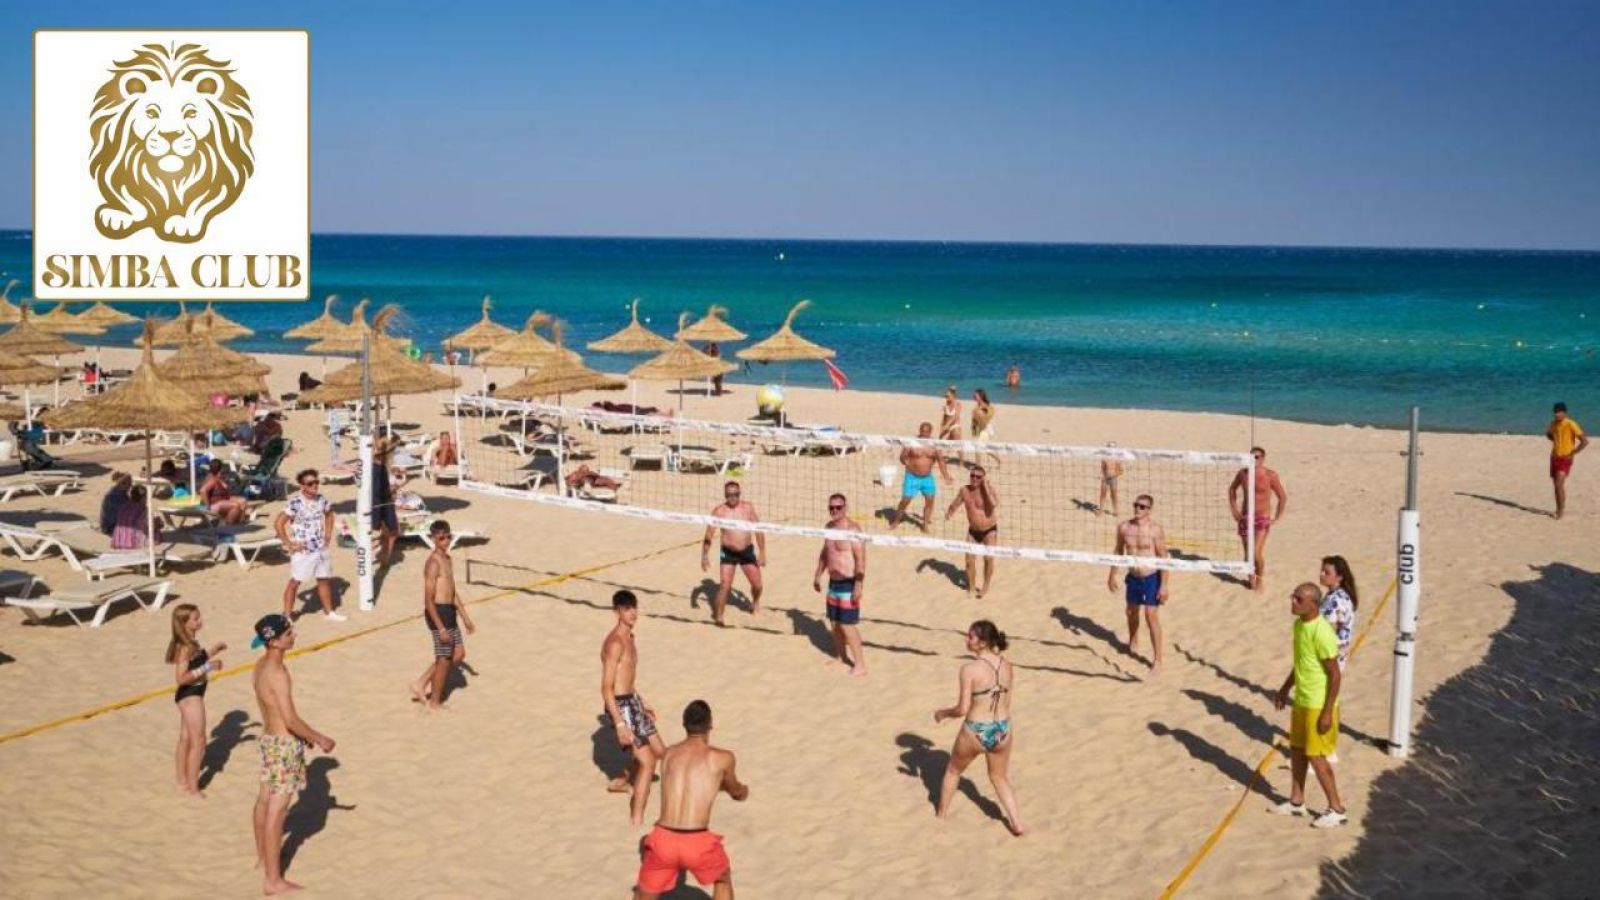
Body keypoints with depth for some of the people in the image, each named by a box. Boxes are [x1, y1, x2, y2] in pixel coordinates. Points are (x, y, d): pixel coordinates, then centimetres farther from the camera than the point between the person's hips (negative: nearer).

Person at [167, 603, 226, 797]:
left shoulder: (191, 643, 6)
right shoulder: (185, 647, -23)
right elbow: (181, 678, -28)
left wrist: (213, 651, 10)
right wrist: (207, 667, -30)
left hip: (193, 694, 10)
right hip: (190, 695, -10)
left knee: (185, 739, 19)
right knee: (198, 742, -3)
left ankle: (183, 782, 32)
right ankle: (193, 789, 3)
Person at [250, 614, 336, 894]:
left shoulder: (261, 665, 4)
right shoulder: (277, 673, -25)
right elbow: (290, 719, -25)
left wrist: (303, 733, 22)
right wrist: (319, 738, -13)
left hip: (268, 737, 10)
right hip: (284, 744, -10)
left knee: (265, 800, 24)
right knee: (277, 810, -4)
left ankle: (263, 856, 43)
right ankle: (273, 880, 1)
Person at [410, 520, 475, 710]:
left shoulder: (448, 560, 12)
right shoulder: (433, 563, -17)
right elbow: (428, 600, -20)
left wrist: (465, 617, 22)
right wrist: (440, 627, -22)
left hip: (449, 612, 9)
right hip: (438, 613, -9)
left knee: (459, 654, 15)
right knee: (444, 659, 2)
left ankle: (421, 684, 22)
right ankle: (434, 702, 18)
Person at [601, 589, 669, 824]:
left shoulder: (628, 637, 8)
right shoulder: (615, 643, -22)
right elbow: (606, 688, -24)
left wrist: (642, 702, 28)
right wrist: (620, 725, -26)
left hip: (633, 701, 10)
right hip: (620, 707, -10)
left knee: (659, 751, 21)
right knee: (647, 762, -10)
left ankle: (619, 782, 41)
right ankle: (636, 821, -6)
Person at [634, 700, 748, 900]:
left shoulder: (668, 754, 15)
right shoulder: (723, 758, 4)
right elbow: (736, 791, 26)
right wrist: (743, 789, 51)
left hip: (663, 840, 2)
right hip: (697, 843, -2)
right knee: (723, 879, 30)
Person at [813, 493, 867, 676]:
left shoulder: (852, 528, -18)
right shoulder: (830, 527, 8)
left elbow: (861, 559, -22)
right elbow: (824, 553, 22)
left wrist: (858, 585, -26)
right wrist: (818, 575, 23)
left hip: (849, 584, -8)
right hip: (833, 582, 8)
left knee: (847, 625, -8)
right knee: (835, 621, 17)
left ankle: (860, 665, 0)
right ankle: (840, 655, 34)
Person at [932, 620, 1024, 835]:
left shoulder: (970, 669, -20)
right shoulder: (1007, 667, -2)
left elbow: (963, 709, -18)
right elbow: (1006, 703, 8)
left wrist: (942, 713, 1)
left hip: (975, 732, -4)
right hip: (1003, 730, 4)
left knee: (953, 771, 25)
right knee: (999, 777, 28)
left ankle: (942, 814, 42)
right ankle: (1016, 823, 22)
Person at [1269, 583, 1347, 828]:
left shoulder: (1322, 633, -25)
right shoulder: (1298, 625, 3)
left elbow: (1335, 675, -21)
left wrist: (1327, 712, -21)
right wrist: (1285, 688, 23)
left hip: (1318, 706, -9)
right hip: (1301, 701, 9)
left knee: (1315, 756, -1)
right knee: (1297, 750, 17)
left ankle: (1337, 810, 12)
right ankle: (1296, 802, 31)